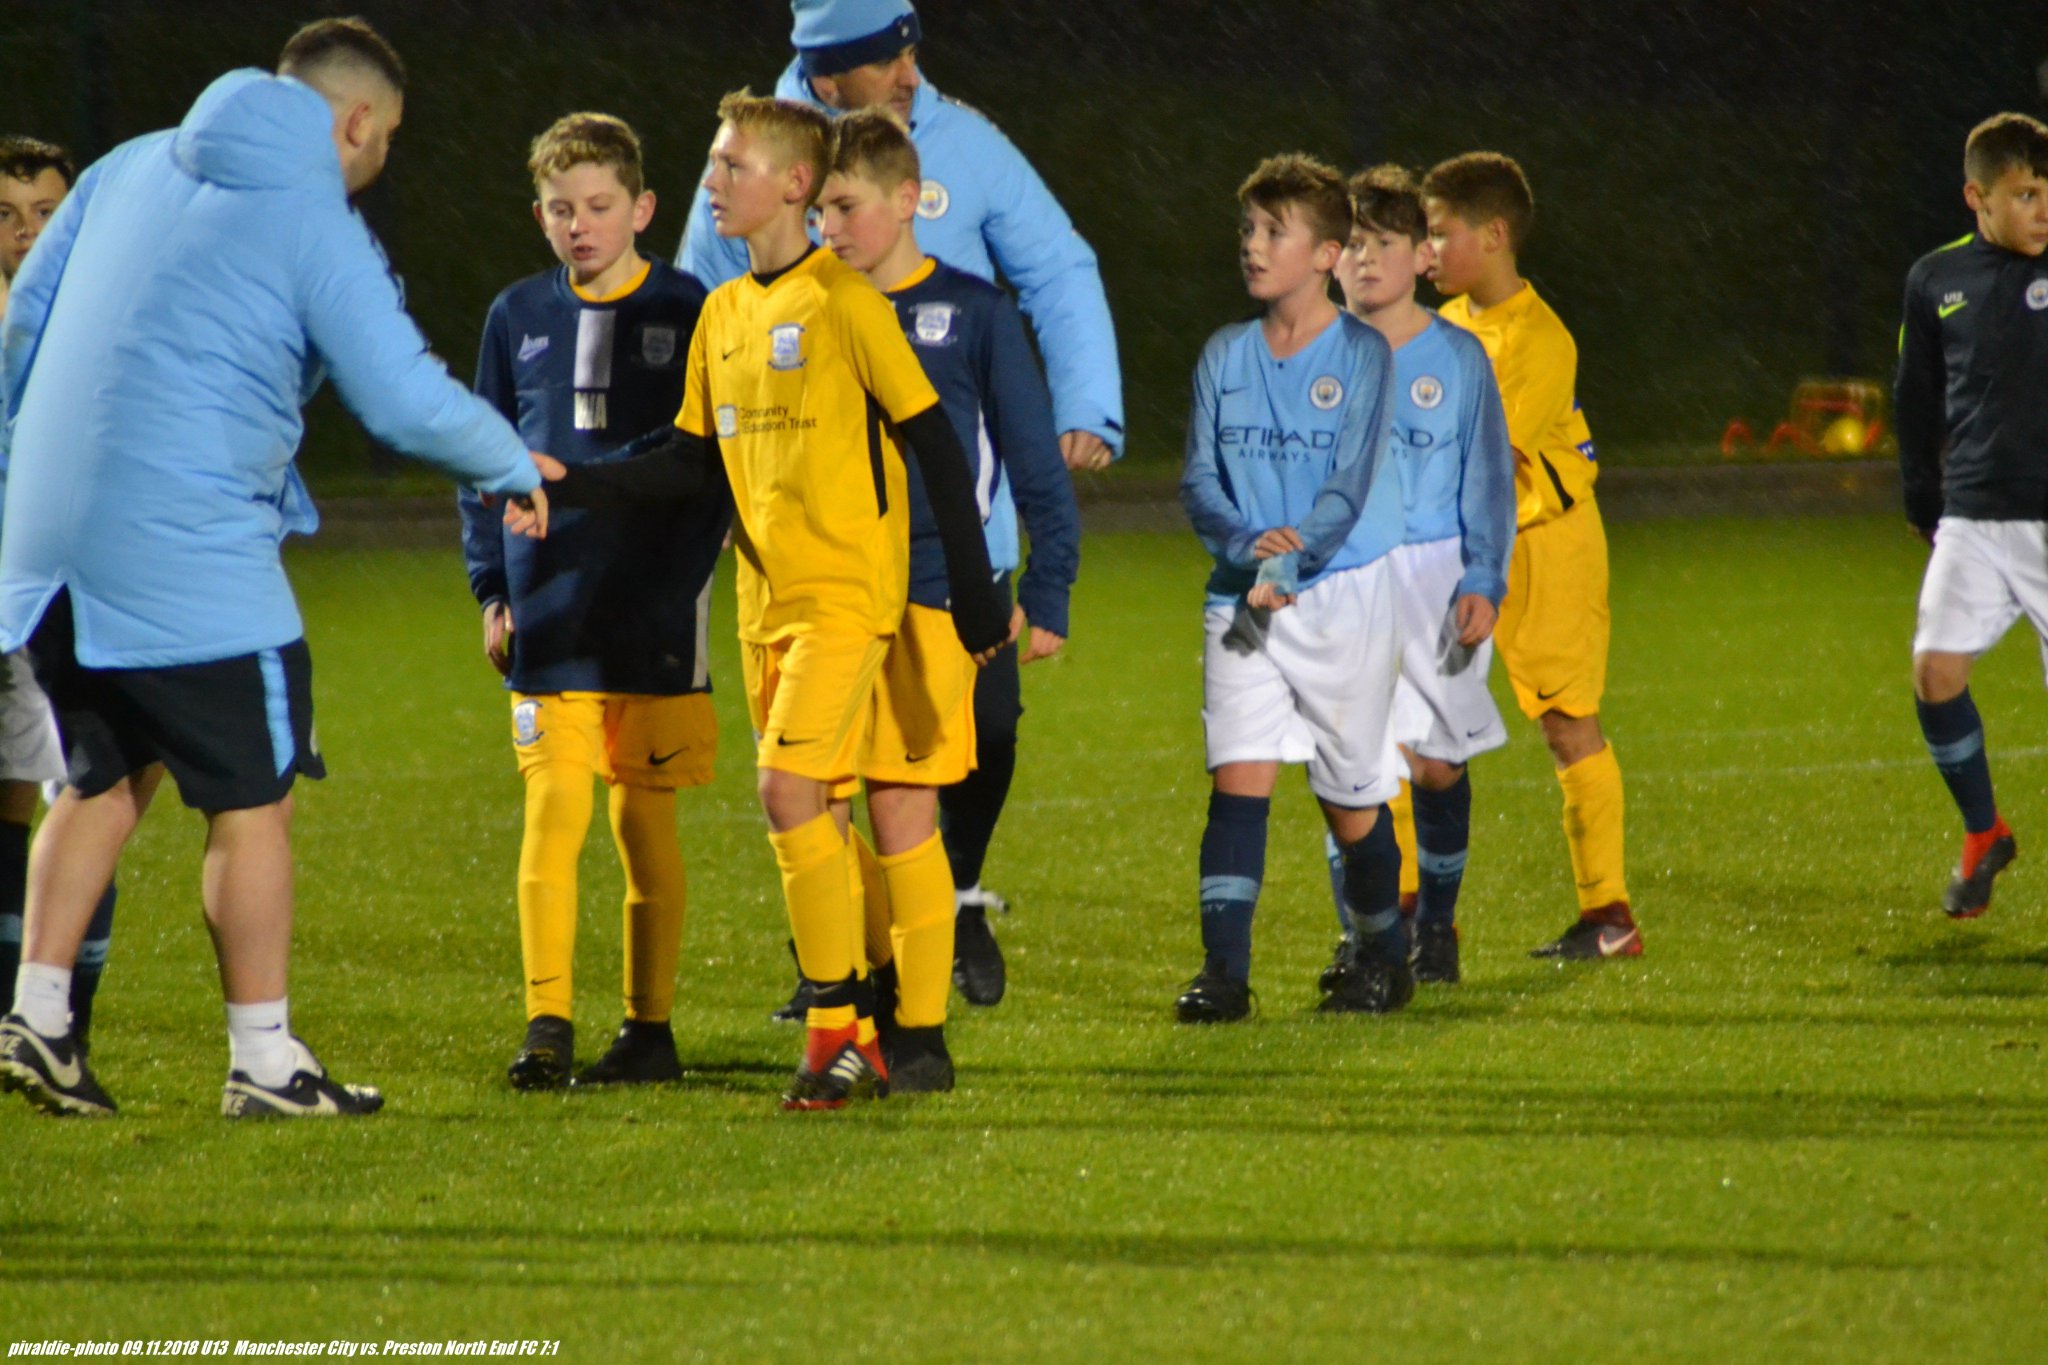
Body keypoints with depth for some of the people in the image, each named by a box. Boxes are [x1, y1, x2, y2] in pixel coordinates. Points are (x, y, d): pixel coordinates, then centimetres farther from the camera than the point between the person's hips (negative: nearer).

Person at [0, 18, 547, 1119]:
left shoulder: (131, 167, 13)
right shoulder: (316, 227, -6)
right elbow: (408, 401, -7)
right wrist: (515, 468, 11)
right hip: (191, 558, -7)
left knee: (104, 778, 19)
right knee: (251, 804, 3)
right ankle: (263, 1059, 5)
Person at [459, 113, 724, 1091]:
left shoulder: (687, 314, 1)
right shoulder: (518, 318, 9)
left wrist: (678, 588, -7)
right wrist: (492, 588, 5)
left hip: (652, 616, -2)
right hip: (548, 612, 2)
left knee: (643, 820, 4)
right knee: (554, 810, -6)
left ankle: (651, 1029, 12)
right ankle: (547, 1026, -5)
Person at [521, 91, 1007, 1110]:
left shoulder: (845, 302, -10)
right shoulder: (723, 313, 12)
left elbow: (933, 445, -9)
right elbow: (692, 462, 17)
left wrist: (978, 599, -9)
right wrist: (569, 487, 6)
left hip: (847, 594, -7)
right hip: (767, 600, 7)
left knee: (789, 791, -18)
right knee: (807, 815, 7)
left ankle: (835, 1032, -11)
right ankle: (859, 1042, 14)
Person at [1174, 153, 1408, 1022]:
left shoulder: (1361, 354, -3)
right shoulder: (1225, 357, 9)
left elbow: (1351, 486, -10)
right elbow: (1198, 482, 5)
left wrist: (1288, 564, -22)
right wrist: (1246, 542, -15)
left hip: (1344, 596, -3)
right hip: (1240, 597, 3)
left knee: (1352, 796, 4)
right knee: (1239, 776, -11)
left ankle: (1382, 958, 24)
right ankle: (1223, 970, -14)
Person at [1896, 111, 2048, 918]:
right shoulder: (1936, 283, 6)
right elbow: (1916, 399, 19)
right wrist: (1921, 504, 19)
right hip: (1974, 518, 2)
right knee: (1937, 669, -10)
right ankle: (1982, 835, 11)